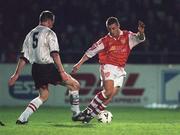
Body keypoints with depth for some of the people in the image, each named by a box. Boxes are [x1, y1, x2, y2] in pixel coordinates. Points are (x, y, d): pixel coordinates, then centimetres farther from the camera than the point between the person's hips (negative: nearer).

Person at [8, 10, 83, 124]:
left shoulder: (30, 34, 15)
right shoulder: (49, 33, -6)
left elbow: (24, 57, 13)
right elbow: (54, 54, -16)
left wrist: (16, 74, 14)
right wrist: (62, 72, -18)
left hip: (36, 68, 7)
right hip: (48, 67, -7)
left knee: (44, 96, 21)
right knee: (74, 85, 5)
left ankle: (22, 118, 7)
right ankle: (76, 114, 8)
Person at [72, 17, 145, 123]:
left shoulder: (127, 36, 6)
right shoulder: (106, 40, 2)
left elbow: (139, 38, -10)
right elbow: (91, 51, 8)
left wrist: (141, 33, -34)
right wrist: (79, 64, 6)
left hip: (120, 70, 3)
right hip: (108, 67, -3)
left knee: (110, 97, -4)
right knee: (108, 92, -23)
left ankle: (91, 115, 5)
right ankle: (88, 110, -10)